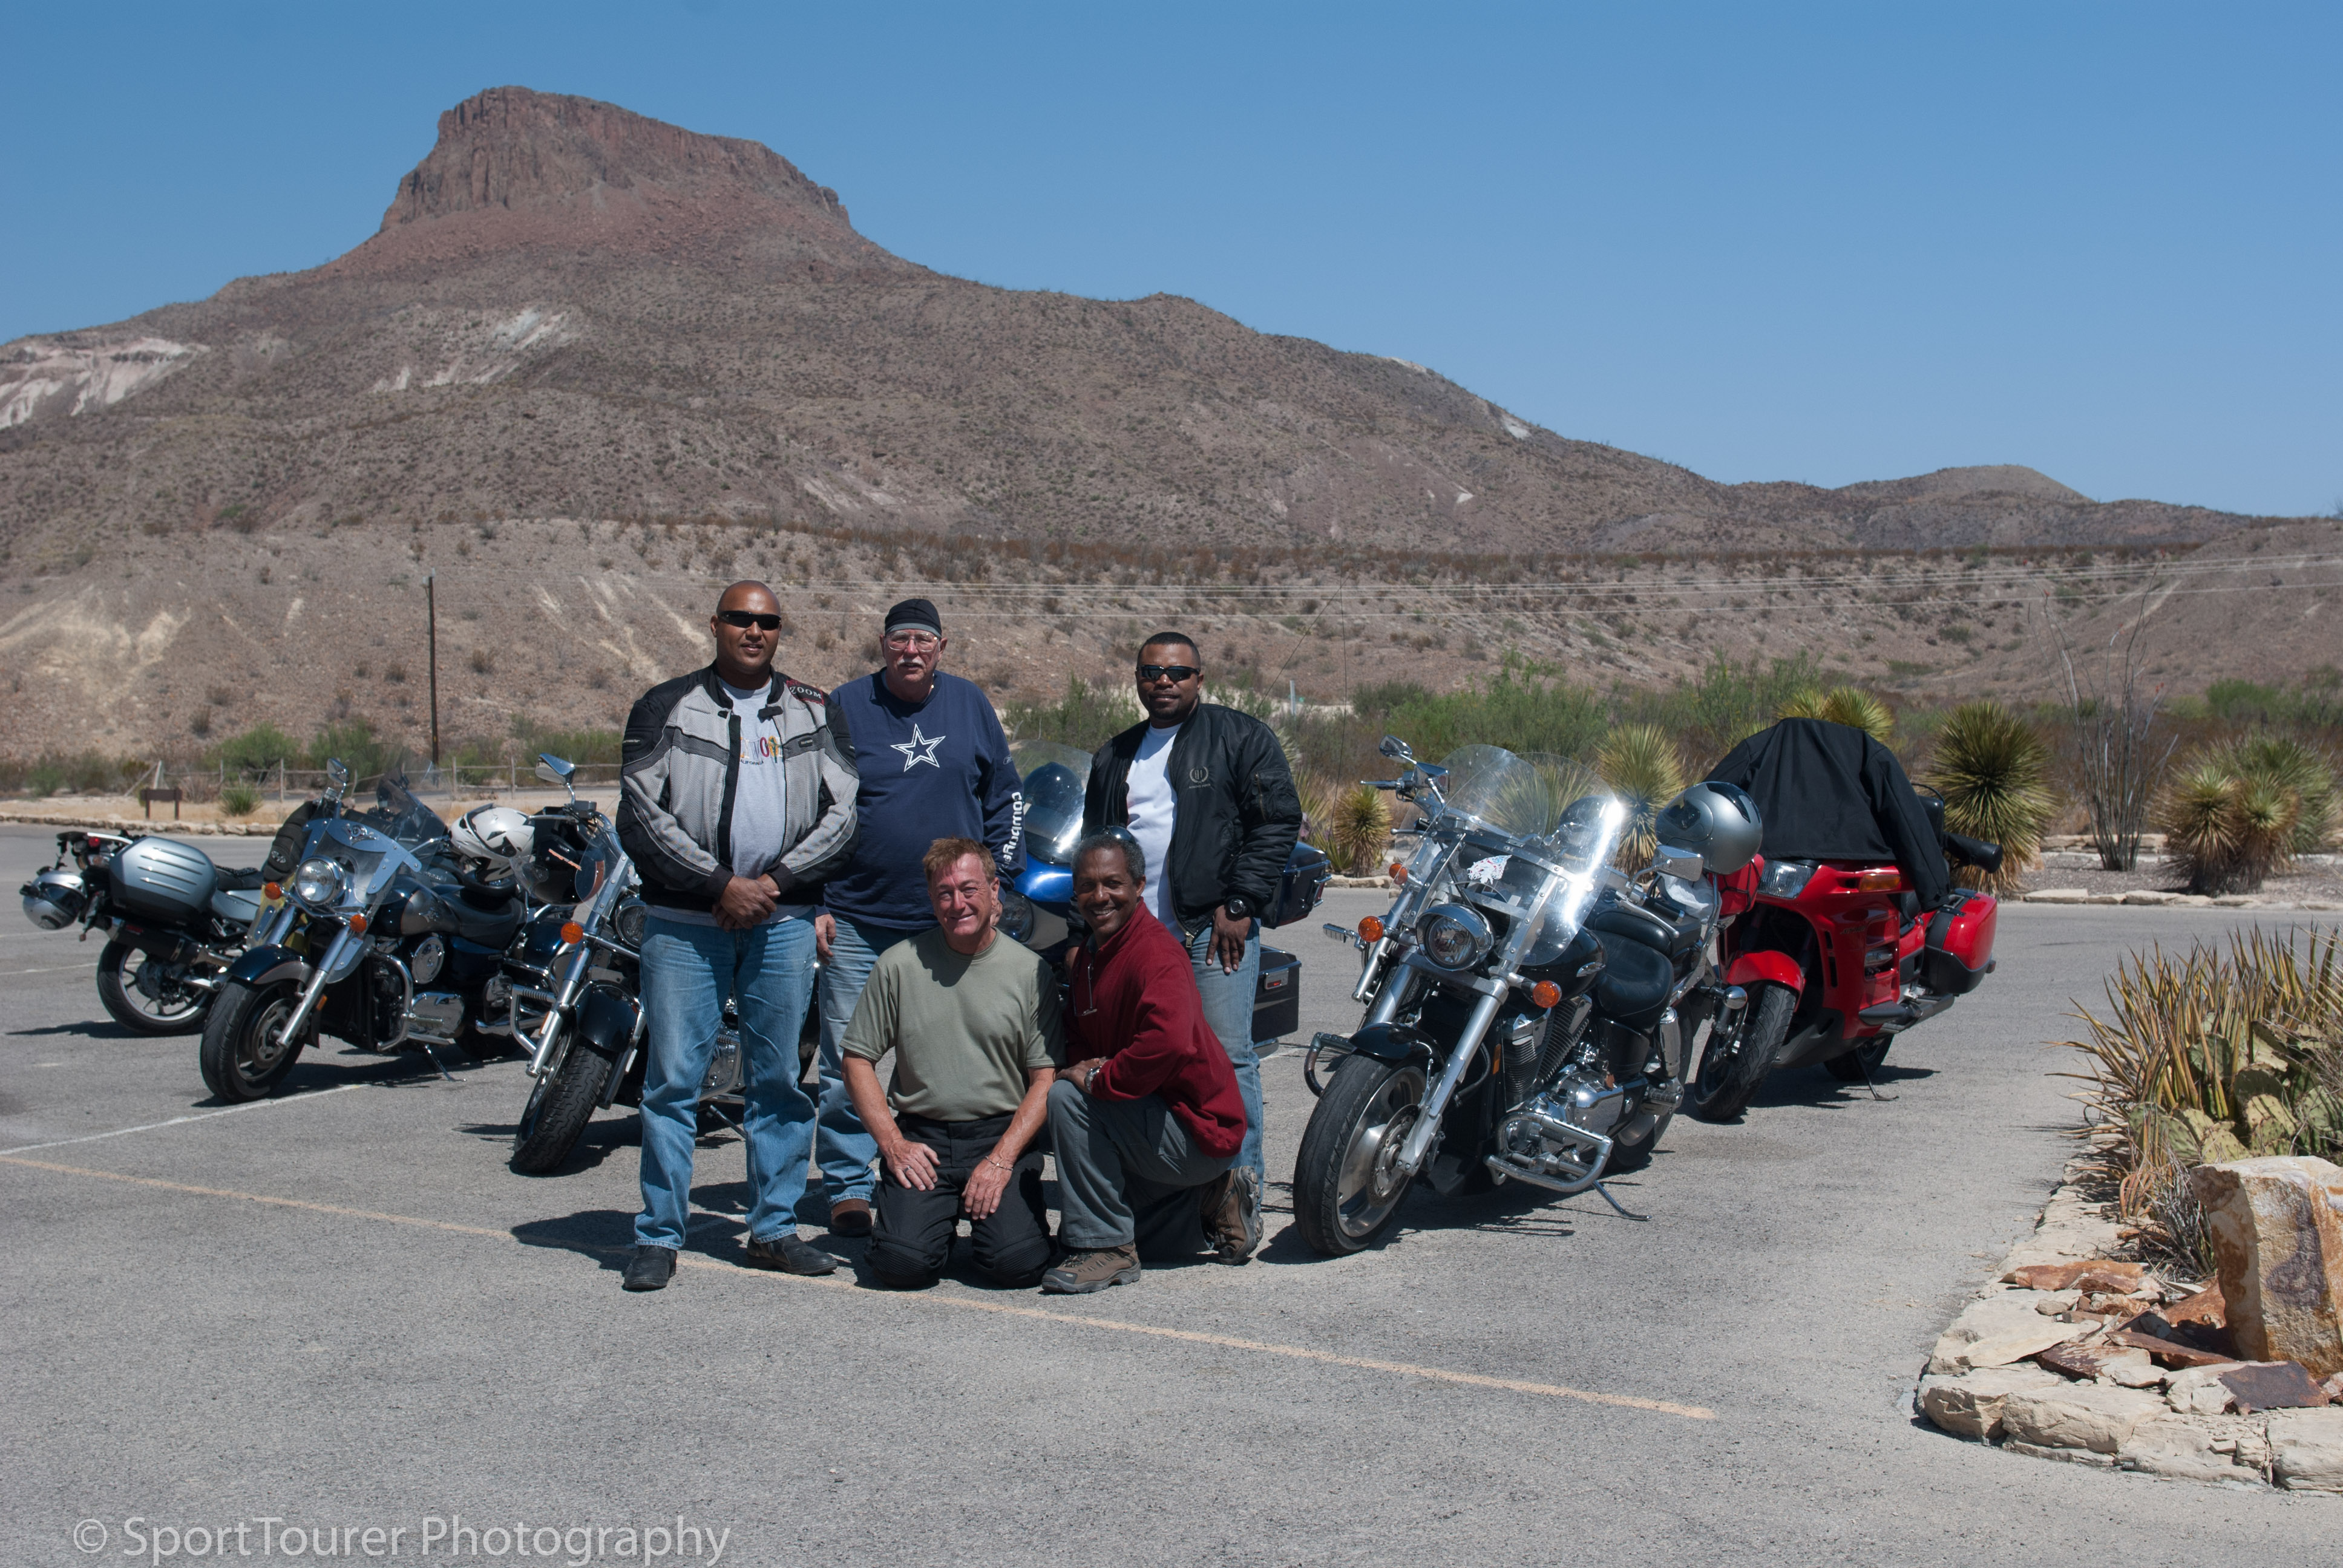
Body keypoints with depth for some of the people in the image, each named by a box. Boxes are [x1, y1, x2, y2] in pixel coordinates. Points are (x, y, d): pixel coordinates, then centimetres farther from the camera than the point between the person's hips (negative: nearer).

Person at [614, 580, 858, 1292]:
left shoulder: (815, 713, 11)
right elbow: (642, 814, -3)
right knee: (673, 1078, -2)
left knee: (779, 1079, 6)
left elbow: (843, 812, 5)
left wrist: (774, 880, -8)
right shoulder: (667, 708, 5)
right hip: (685, 920, -2)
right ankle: (658, 1235, 7)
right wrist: (721, 884, -11)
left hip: (784, 920, 2)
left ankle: (775, 1228, 16)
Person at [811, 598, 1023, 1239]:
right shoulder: (845, 706, 1)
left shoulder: (969, 704, 7)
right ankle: (849, 1187, 12)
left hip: (950, 922, 2)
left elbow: (1003, 795, 14)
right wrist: (813, 902, -3)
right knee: (847, 1064, 0)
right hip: (856, 922, -2)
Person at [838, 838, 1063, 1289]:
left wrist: (1002, 1158, -13)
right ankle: (942, 1213, 15)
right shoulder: (898, 966, 1)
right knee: (902, 1263, -19)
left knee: (1018, 1263, -19)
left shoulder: (1030, 971, -1)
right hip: (920, 1137, 1)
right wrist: (892, 1144, -5)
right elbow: (858, 1060, 6)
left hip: (1003, 1133, 0)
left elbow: (1046, 1079, -2)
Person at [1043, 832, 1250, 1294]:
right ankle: (1213, 1193, 22)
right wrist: (1087, 1061, -7)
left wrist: (1100, 1078, -26)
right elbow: (1082, 1034, 17)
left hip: (1199, 1130, -11)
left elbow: (1170, 1043, -40)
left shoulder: (1155, 953, -23)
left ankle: (1107, 1247, -16)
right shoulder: (1089, 953, 9)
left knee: (1067, 1098, -25)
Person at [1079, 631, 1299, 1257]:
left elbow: (1278, 820, -3)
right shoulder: (1114, 757, 22)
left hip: (1215, 928, -5)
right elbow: (1093, 843, 28)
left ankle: (1240, 1193, -2)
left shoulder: (1242, 737, 5)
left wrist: (1240, 904, -10)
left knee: (1226, 1057, -10)